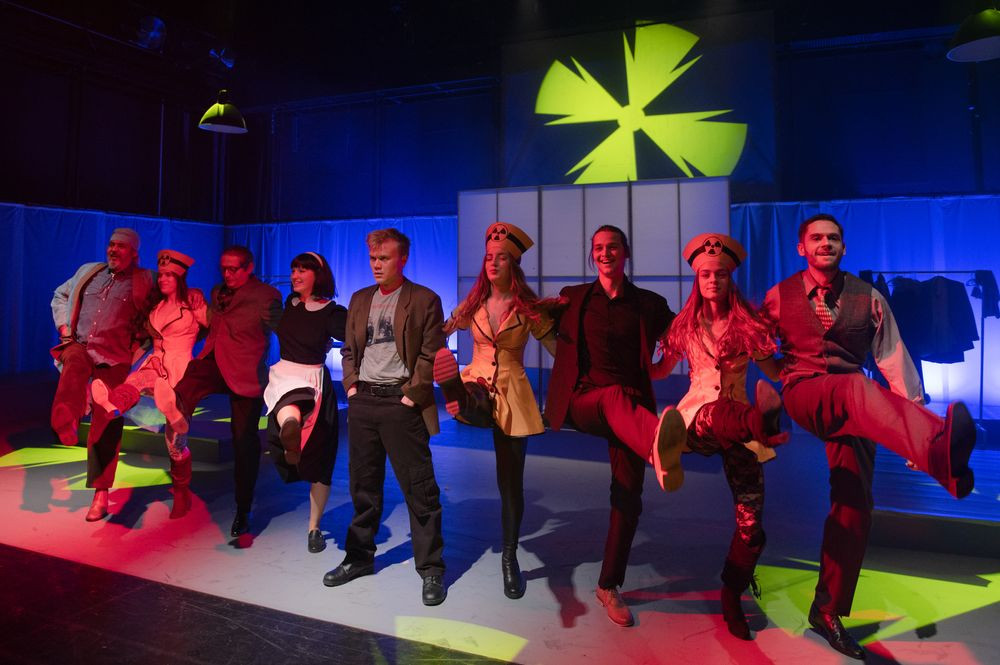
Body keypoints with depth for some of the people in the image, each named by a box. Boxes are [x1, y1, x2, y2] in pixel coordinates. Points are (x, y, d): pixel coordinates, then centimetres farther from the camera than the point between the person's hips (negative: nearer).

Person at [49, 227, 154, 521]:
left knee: (106, 426, -2)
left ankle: (101, 494, 9)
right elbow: (60, 296, 27)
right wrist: (63, 326, 13)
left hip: (114, 357, -2)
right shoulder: (89, 271, 16)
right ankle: (66, 422, -63)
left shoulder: (145, 281, 7)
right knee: (75, 363, -39)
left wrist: (138, 340, -6)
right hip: (79, 345, 2)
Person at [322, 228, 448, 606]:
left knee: (419, 489, -1)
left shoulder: (424, 300, -2)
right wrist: (351, 386, 5)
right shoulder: (359, 300, 15)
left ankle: (430, 568, 10)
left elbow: (431, 355, -7)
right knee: (364, 486, 15)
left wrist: (411, 395, -12)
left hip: (401, 402, -5)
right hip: (362, 402, 6)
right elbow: (349, 349, 18)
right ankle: (360, 557, 30)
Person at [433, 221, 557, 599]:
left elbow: (558, 349, -3)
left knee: (511, 480, 5)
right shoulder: (473, 303, 2)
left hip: (512, 391, -2)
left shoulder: (528, 307, -3)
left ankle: (510, 558, 18)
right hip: (477, 383, 3)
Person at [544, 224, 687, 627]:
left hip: (632, 404, 2)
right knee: (614, 397, -37)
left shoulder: (650, 304, 12)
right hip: (582, 399, -2)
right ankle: (661, 447, -71)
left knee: (628, 496, -2)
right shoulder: (572, 298, 13)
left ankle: (609, 586, 16)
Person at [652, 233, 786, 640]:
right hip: (697, 418, 0)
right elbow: (658, 371, 16)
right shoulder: (684, 324, 8)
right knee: (719, 412, -40)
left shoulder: (747, 323, 5)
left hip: (737, 424, 0)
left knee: (751, 522, -2)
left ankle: (731, 598, 18)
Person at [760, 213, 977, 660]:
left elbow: (893, 358, 1)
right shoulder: (779, 296, 5)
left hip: (853, 410, 3)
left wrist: (916, 411, -7)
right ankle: (943, 456, -69)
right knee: (855, 386, -38)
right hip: (803, 395, -3)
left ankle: (828, 611, 11)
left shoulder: (868, 298, 8)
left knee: (854, 505, -4)